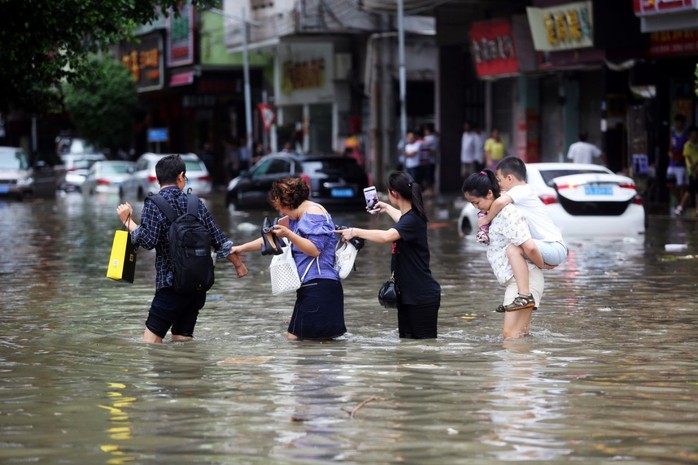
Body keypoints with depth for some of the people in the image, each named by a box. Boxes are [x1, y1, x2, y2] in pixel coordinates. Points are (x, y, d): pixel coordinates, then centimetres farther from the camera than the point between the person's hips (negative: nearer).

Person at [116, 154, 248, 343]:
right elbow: (219, 240, 14)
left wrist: (128, 221, -4)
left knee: (151, 339, -4)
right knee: (183, 339, 13)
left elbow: (147, 240, -17)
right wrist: (238, 264, 28)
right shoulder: (196, 203, 10)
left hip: (172, 284, -6)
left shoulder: (153, 203, -6)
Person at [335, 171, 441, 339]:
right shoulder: (408, 217, 10)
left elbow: (386, 236, -37)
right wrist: (387, 208, 52)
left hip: (423, 296, -9)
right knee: (406, 340, 8)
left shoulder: (413, 220, -19)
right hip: (407, 294, 9)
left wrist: (355, 231, -29)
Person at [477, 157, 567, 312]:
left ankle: (524, 296, -22)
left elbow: (500, 202, -29)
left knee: (528, 245, -32)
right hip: (547, 247, 10)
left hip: (555, 247, -10)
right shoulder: (525, 191, 19)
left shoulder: (521, 190, -11)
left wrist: (487, 219, -13)